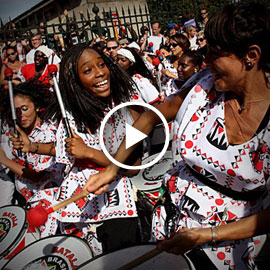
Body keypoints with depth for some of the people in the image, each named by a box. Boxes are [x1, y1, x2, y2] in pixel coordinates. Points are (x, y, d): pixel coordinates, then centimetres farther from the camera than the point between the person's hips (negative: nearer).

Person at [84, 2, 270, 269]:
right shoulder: (205, 82, -14)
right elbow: (152, 117, -2)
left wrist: (212, 234, -22)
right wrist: (112, 168, -5)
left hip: (232, 233, -3)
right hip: (175, 209, 3)